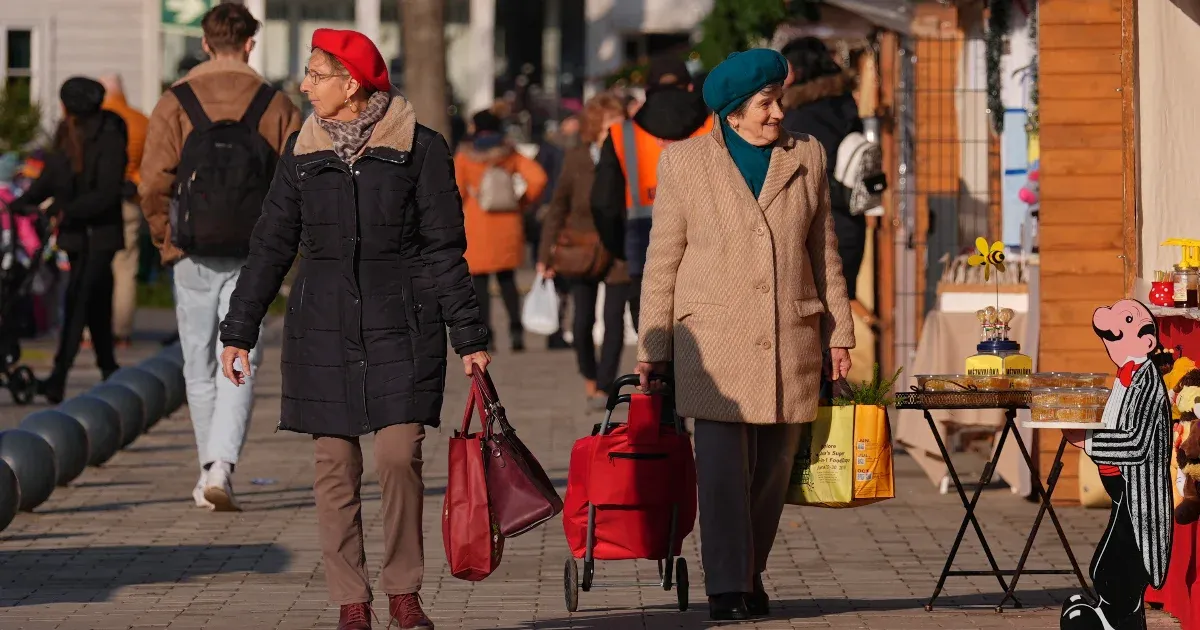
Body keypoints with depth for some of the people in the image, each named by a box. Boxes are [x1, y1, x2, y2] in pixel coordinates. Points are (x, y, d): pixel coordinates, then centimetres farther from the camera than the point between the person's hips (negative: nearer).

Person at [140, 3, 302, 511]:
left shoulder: (175, 103, -1)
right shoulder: (276, 107, 1)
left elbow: (154, 184, -6)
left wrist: (165, 240, 7)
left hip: (192, 257, 0)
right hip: (251, 258, 0)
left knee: (199, 365, 12)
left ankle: (210, 473, 18)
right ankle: (221, 466, -19)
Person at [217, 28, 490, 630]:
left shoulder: (419, 148, -3)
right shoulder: (304, 150, 7)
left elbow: (444, 250, -2)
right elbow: (271, 246, 12)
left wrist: (469, 337, -6)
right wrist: (239, 330, 10)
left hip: (401, 328, -3)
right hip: (323, 330, 3)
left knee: (399, 456, -12)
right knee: (334, 468, 0)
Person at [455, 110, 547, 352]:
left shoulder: (464, 157, -3)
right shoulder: (510, 155, 5)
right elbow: (538, 178, -6)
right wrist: (524, 203, 7)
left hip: (477, 230, -3)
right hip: (507, 226, 3)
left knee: (480, 280, 2)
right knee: (507, 279, 12)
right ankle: (516, 329, 1)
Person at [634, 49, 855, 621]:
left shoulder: (807, 157, 12)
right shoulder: (684, 162, 5)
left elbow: (824, 250, 16)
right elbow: (663, 259, 6)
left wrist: (838, 331, 12)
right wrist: (652, 348, 3)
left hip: (790, 340, 3)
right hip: (714, 339, -3)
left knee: (773, 466, 4)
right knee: (723, 463, -9)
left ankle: (751, 576, 17)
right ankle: (726, 587, -6)